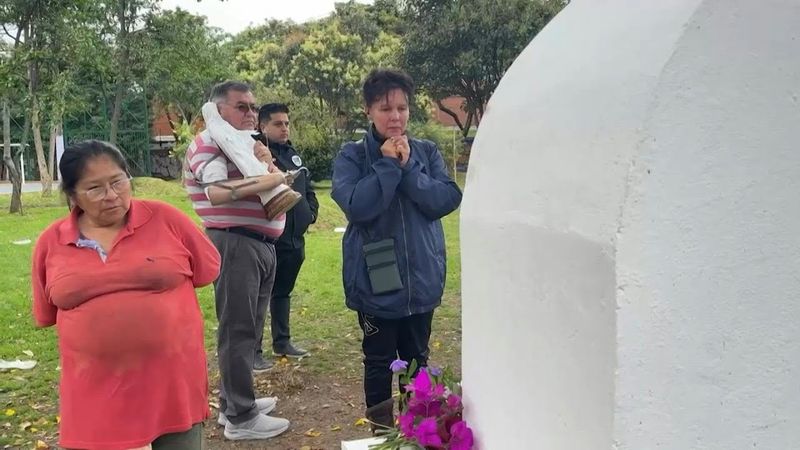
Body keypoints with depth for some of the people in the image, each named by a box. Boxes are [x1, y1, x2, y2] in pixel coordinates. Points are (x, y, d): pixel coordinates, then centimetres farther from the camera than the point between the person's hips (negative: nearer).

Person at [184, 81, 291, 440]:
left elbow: (276, 183, 13)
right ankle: (241, 418, 3)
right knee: (238, 329, -4)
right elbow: (217, 193, -26)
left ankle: (233, 401, 28)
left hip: (261, 244, 10)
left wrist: (265, 161, -4)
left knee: (249, 327, 16)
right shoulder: (207, 144, -9)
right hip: (235, 244, -9)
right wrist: (264, 181, -22)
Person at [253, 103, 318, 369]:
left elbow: (307, 189, 22)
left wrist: (311, 212, 9)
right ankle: (254, 351, 9)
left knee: (283, 292, 19)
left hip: (294, 239, 8)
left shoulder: (293, 155, 15)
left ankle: (282, 342, 31)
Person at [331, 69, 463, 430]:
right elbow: (357, 206, -21)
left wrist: (408, 169, -16)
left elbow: (448, 199, -9)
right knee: (379, 363, 11)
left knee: (417, 361, 17)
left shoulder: (427, 152, 4)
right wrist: (388, 165, -17)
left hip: (421, 278, 3)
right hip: (374, 281, -3)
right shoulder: (352, 156, -5)